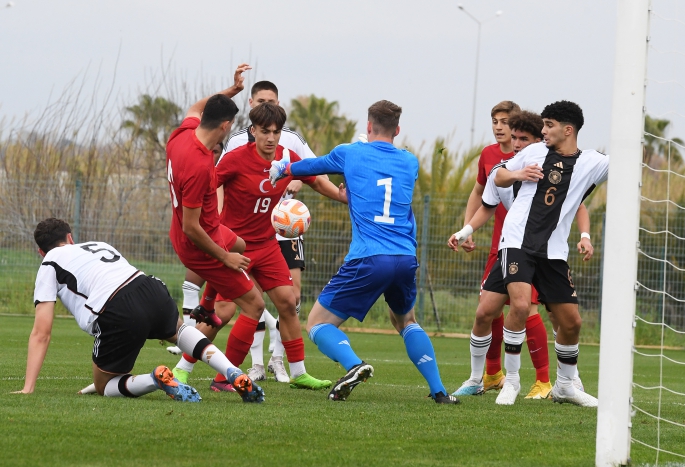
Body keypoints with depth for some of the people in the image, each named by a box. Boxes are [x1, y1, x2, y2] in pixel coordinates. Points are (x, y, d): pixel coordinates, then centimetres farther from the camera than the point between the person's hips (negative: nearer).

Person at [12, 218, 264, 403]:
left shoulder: (50, 264, 18)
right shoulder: (99, 245, 34)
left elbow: (41, 333, 10)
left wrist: (28, 389, 9)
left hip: (119, 315, -5)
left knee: (103, 386, 18)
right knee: (179, 330, 39)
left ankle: (157, 379, -13)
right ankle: (236, 376, 17)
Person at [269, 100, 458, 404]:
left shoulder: (349, 154, 7)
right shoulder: (410, 163, 16)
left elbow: (313, 166, 25)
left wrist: (281, 169, 46)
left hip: (368, 260, -4)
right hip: (406, 259, 4)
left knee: (317, 324, 5)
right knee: (406, 321, 31)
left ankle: (353, 365, -24)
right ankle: (439, 390, 17)